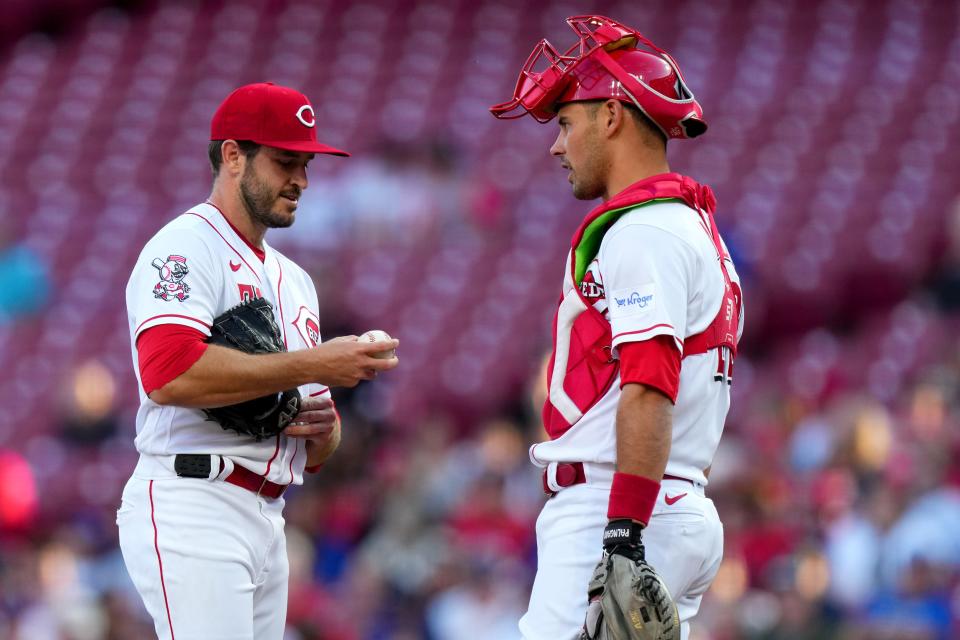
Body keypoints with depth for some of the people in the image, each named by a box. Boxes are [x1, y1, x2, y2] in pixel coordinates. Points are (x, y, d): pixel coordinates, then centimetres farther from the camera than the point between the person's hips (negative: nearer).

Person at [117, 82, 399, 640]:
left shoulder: (294, 279, 24)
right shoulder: (187, 247, -3)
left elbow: (315, 457, 27)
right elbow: (169, 372, -23)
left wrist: (322, 428, 1)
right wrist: (311, 366, -18)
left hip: (269, 523, 9)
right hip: (192, 511, -9)